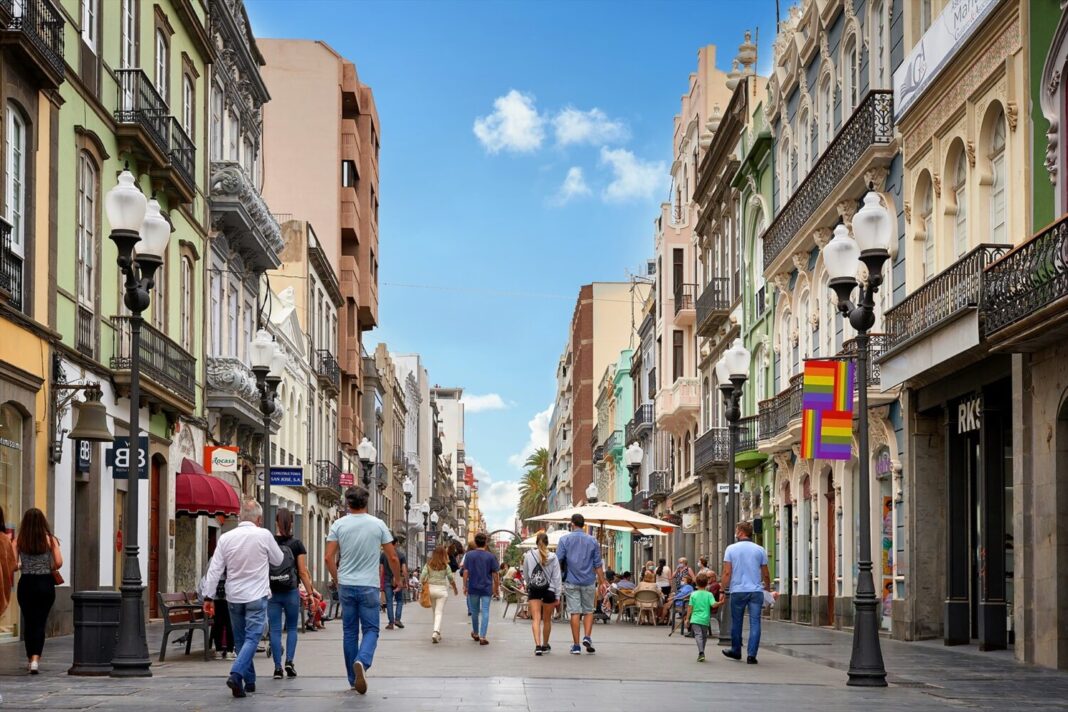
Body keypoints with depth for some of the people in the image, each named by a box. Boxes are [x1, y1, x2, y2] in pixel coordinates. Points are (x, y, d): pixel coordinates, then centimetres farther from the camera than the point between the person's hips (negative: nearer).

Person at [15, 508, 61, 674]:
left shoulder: (19, 541, -3)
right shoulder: (50, 540, -4)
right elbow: (59, 563, -10)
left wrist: (20, 566, 14)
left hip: (26, 584, 1)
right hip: (45, 584, -1)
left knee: (29, 622, 15)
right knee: (40, 623, 2)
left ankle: (30, 658, 25)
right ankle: (35, 659, -14)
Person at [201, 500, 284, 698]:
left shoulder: (226, 538, -1)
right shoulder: (264, 535, -9)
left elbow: (214, 570, -2)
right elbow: (277, 560, 6)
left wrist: (208, 596, 2)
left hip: (234, 597, 4)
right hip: (256, 596, -4)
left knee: (240, 640, 14)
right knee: (252, 638, -5)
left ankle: (249, 681, 20)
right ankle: (236, 674, -25)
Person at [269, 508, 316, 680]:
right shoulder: (296, 544, -4)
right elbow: (303, 572, -5)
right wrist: (310, 592, 2)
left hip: (272, 592, 1)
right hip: (291, 592, -1)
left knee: (275, 630, 5)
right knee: (292, 628, 13)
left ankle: (278, 667, 3)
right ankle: (289, 661, -1)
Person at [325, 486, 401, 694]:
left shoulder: (338, 525, -2)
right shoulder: (378, 524, -3)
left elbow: (329, 558, -4)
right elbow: (393, 557, 0)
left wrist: (336, 579, 13)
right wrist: (398, 579, 17)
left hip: (346, 586, 2)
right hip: (369, 586, -2)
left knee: (349, 631, 11)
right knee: (371, 629, 4)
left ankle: (353, 679, 15)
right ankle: (362, 662, -25)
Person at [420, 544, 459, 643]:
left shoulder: (428, 565, 1)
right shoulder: (446, 566, -4)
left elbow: (422, 577, -4)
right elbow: (451, 579, 1)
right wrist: (455, 589, 17)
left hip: (430, 588, 3)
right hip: (441, 589, -3)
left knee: (435, 611, 18)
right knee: (439, 612, -5)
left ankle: (437, 633, 24)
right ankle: (436, 632, -22)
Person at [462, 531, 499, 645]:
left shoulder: (469, 555, -3)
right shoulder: (491, 557, -4)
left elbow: (466, 572, -3)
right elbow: (495, 574, -2)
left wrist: (465, 586, 5)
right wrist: (497, 588, 8)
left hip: (473, 588, 1)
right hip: (486, 589, -1)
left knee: (474, 611, 17)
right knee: (485, 612, -1)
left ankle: (475, 633, 32)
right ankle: (482, 637, -7)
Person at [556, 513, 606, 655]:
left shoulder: (564, 539, -1)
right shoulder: (592, 541, 4)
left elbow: (558, 561, -2)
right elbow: (598, 564, 3)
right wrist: (602, 582, 8)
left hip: (571, 581, -1)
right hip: (589, 581, 1)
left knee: (575, 612, 1)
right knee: (588, 611, 13)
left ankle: (576, 645, 2)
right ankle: (587, 637, -6)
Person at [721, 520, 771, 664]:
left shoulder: (731, 549, 0)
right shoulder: (760, 550, 4)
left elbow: (727, 572, -5)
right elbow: (766, 574, 7)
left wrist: (724, 589, 2)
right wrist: (768, 588, 24)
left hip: (737, 591, 0)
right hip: (756, 591, 1)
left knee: (736, 622, 14)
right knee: (755, 623, 1)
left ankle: (736, 651, 26)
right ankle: (751, 655, -6)